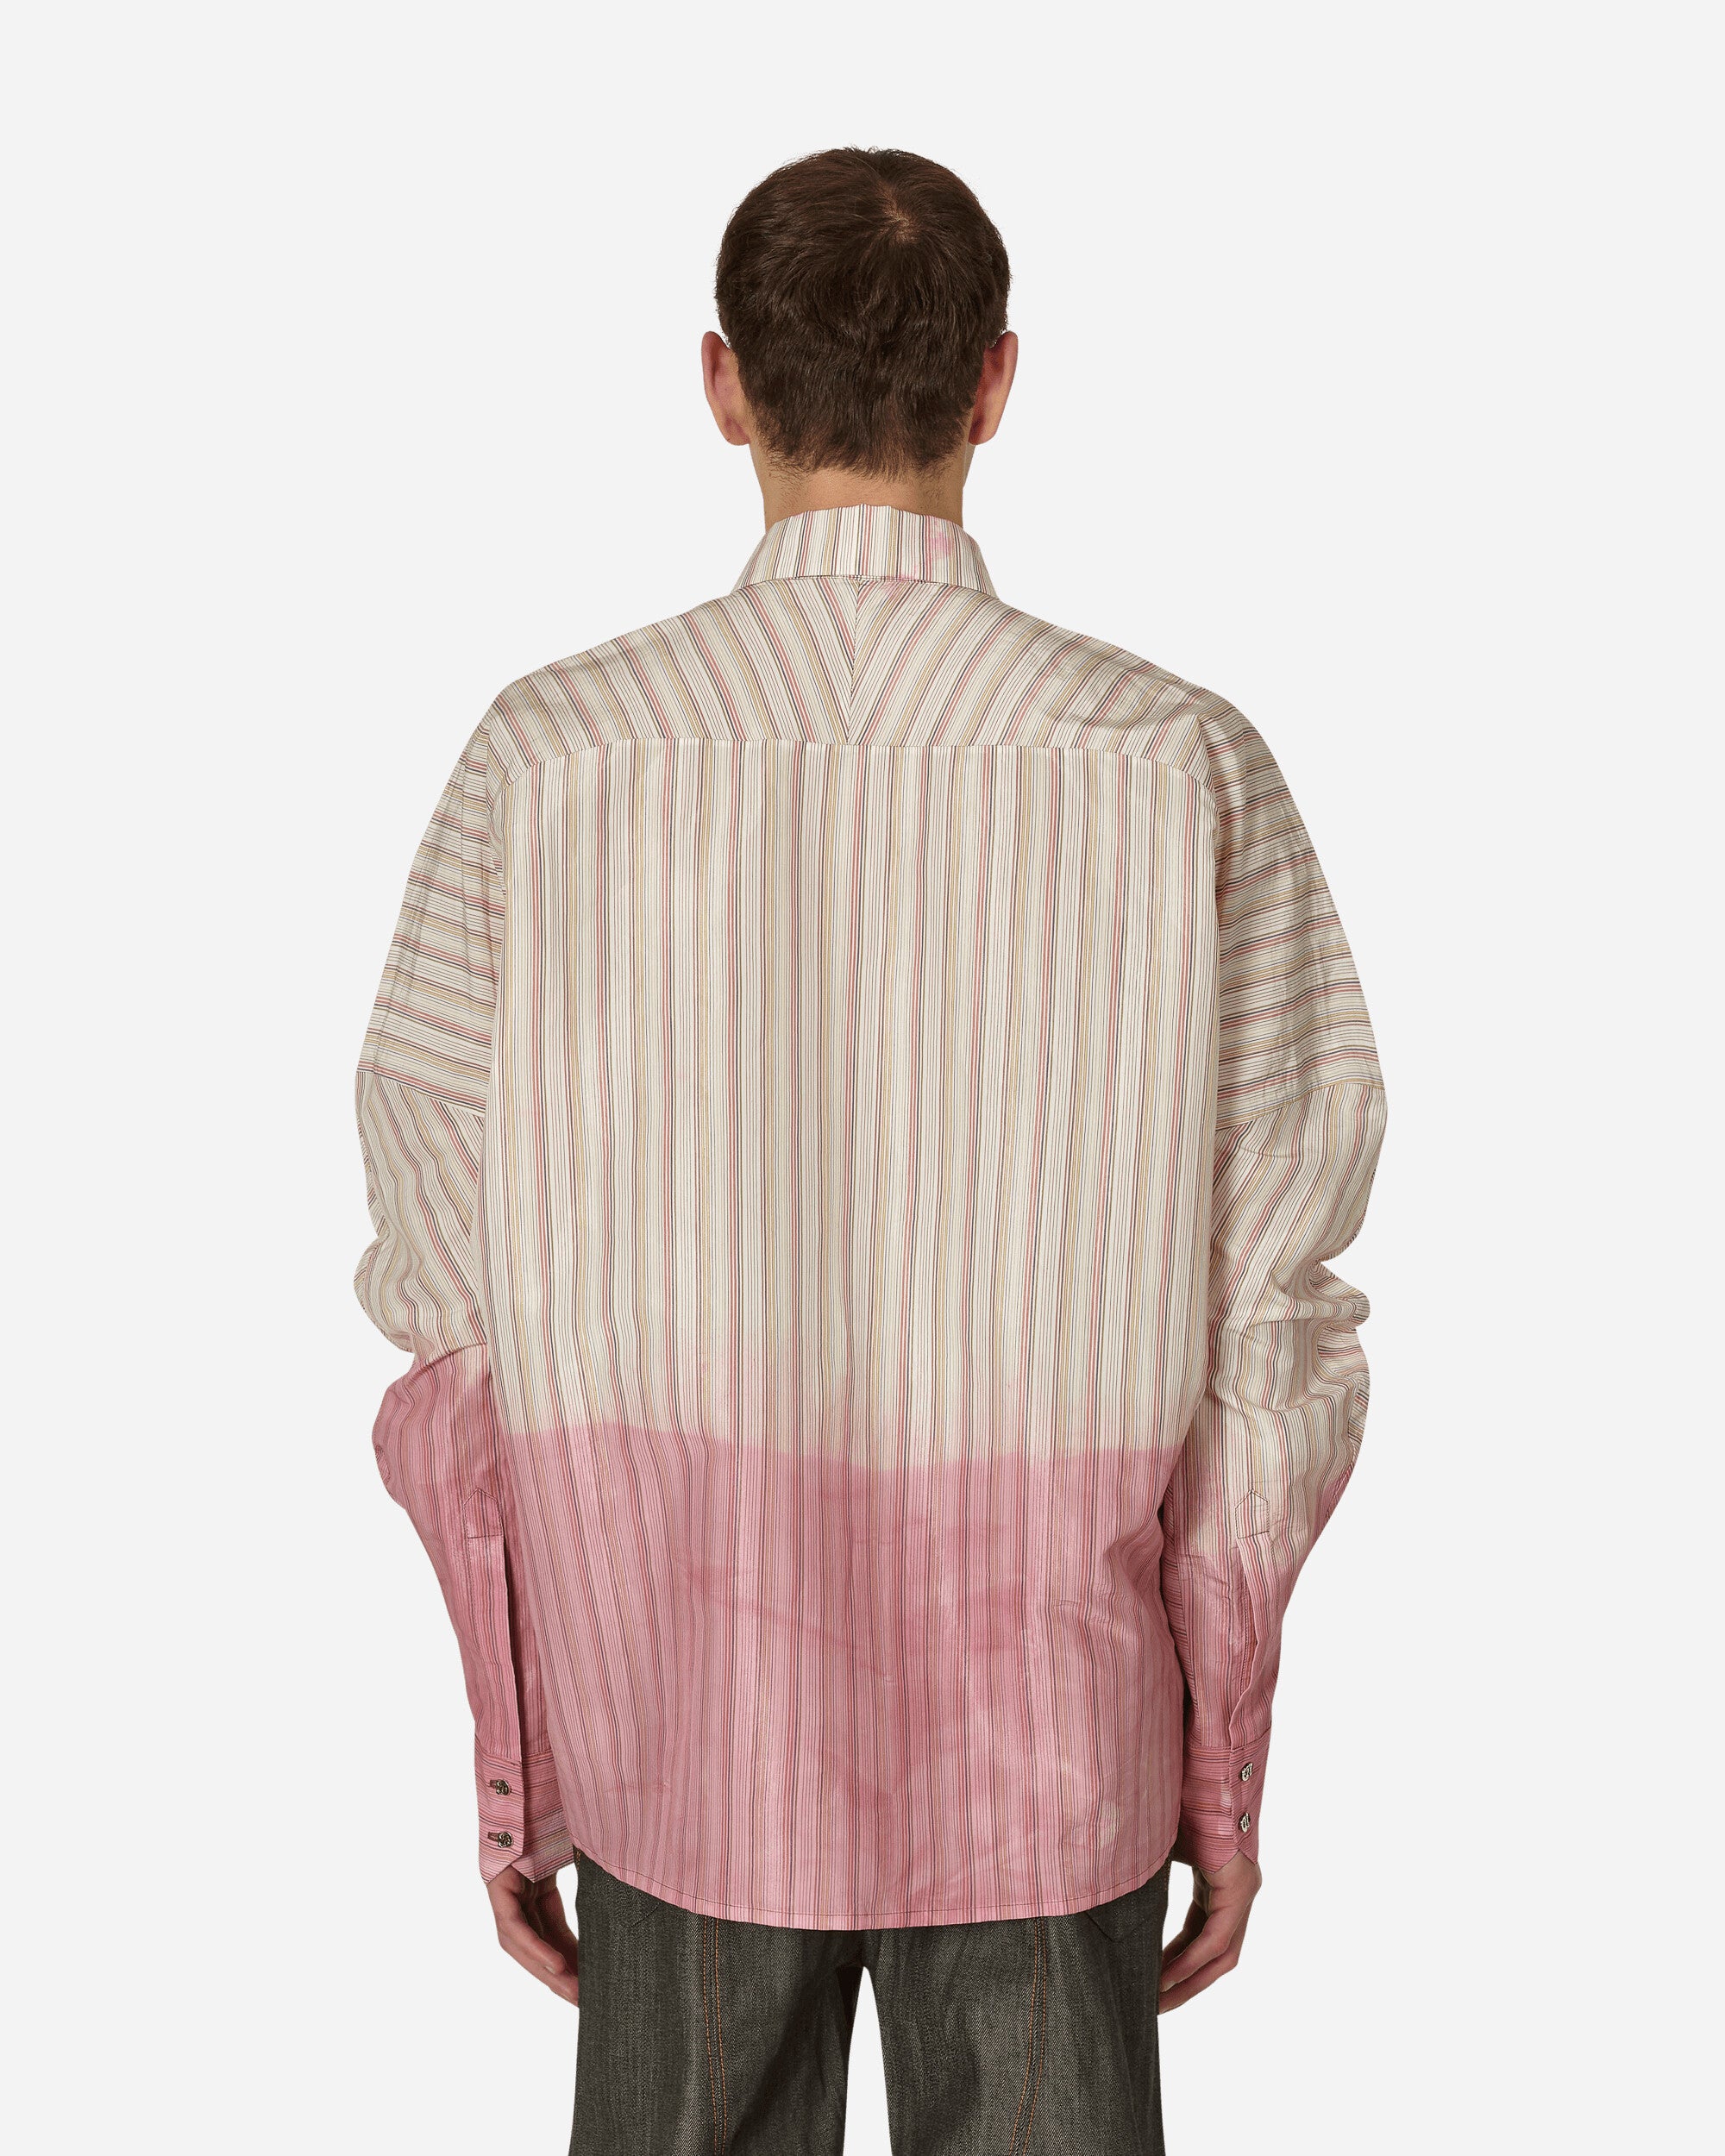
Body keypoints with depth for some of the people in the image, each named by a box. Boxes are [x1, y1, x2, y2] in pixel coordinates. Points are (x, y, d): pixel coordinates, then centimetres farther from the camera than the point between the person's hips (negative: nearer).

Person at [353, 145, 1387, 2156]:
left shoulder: (544, 763, -10)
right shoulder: (1187, 770, -11)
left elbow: (458, 1312, -6)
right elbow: (1264, 1332, -8)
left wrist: (507, 1760, 6)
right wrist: (1229, 1770, 5)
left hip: (681, 1724, 1)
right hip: (1050, 1743, 0)